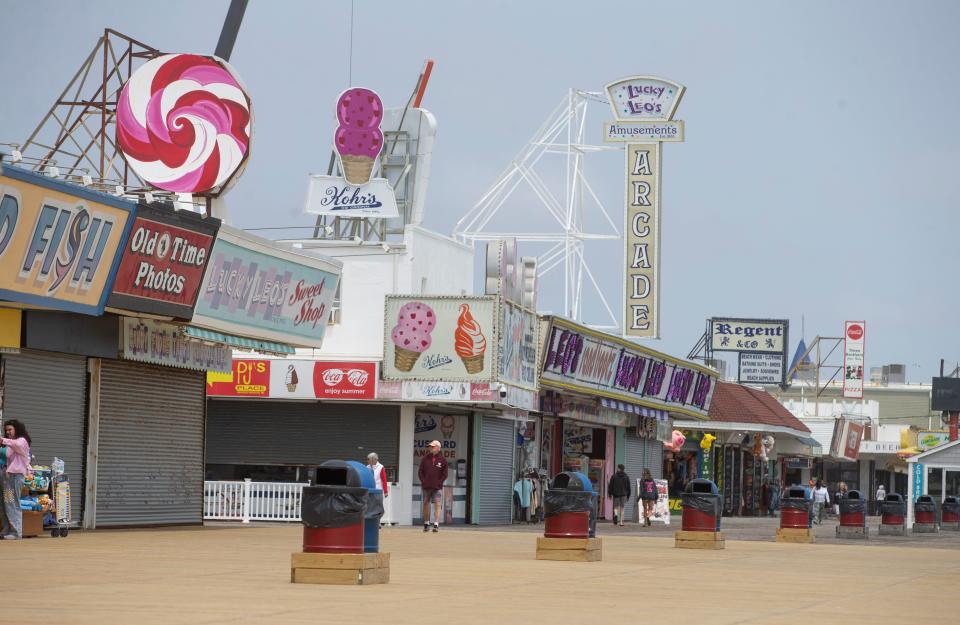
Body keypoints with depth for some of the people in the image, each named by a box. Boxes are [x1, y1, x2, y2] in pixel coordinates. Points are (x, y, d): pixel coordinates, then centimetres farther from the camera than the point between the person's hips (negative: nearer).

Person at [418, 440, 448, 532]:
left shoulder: (442, 460, 3)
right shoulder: (425, 458, 8)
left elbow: (445, 474, 4)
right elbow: (420, 472, 9)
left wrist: (439, 483, -5)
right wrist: (423, 482, -1)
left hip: (437, 487, -2)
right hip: (426, 487, 2)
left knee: (437, 505, -10)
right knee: (426, 504, 7)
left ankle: (436, 525, -14)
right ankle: (426, 524, 17)